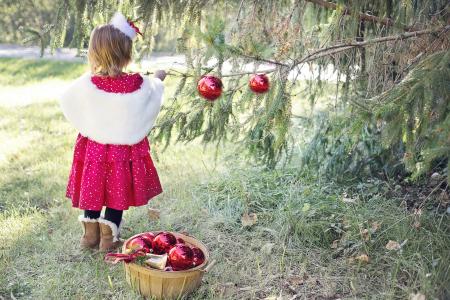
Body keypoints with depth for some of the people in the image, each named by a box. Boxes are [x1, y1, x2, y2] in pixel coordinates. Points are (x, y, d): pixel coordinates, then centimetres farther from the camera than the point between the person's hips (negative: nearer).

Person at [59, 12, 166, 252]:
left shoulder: (86, 84, -18)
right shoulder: (138, 85, -18)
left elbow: (66, 101, 1)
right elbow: (154, 91, 5)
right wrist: (158, 79, 28)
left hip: (93, 149, 1)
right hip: (125, 151, -1)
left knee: (93, 191, 18)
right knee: (118, 194, 14)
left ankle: (90, 236, 31)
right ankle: (109, 239, 24)